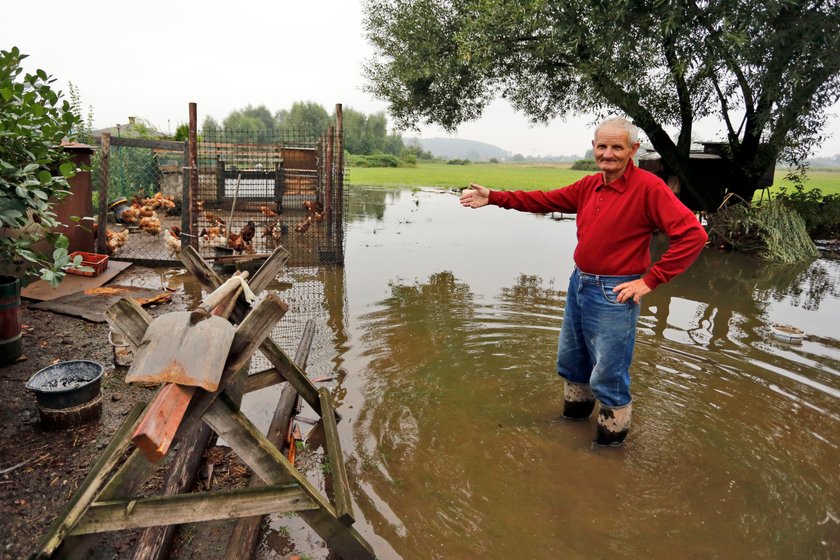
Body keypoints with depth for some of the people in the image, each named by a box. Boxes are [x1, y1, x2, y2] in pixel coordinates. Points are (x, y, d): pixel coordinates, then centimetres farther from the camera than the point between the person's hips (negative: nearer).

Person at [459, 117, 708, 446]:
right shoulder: (589, 186, 5)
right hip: (579, 284, 8)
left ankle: (612, 435, 29)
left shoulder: (649, 187, -16)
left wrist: (650, 280, -19)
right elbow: (544, 200, 11)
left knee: (609, 375, 5)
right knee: (571, 358, 24)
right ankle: (575, 412, 48)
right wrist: (493, 197, 6)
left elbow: (693, 235, -20)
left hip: (613, 294, -8)